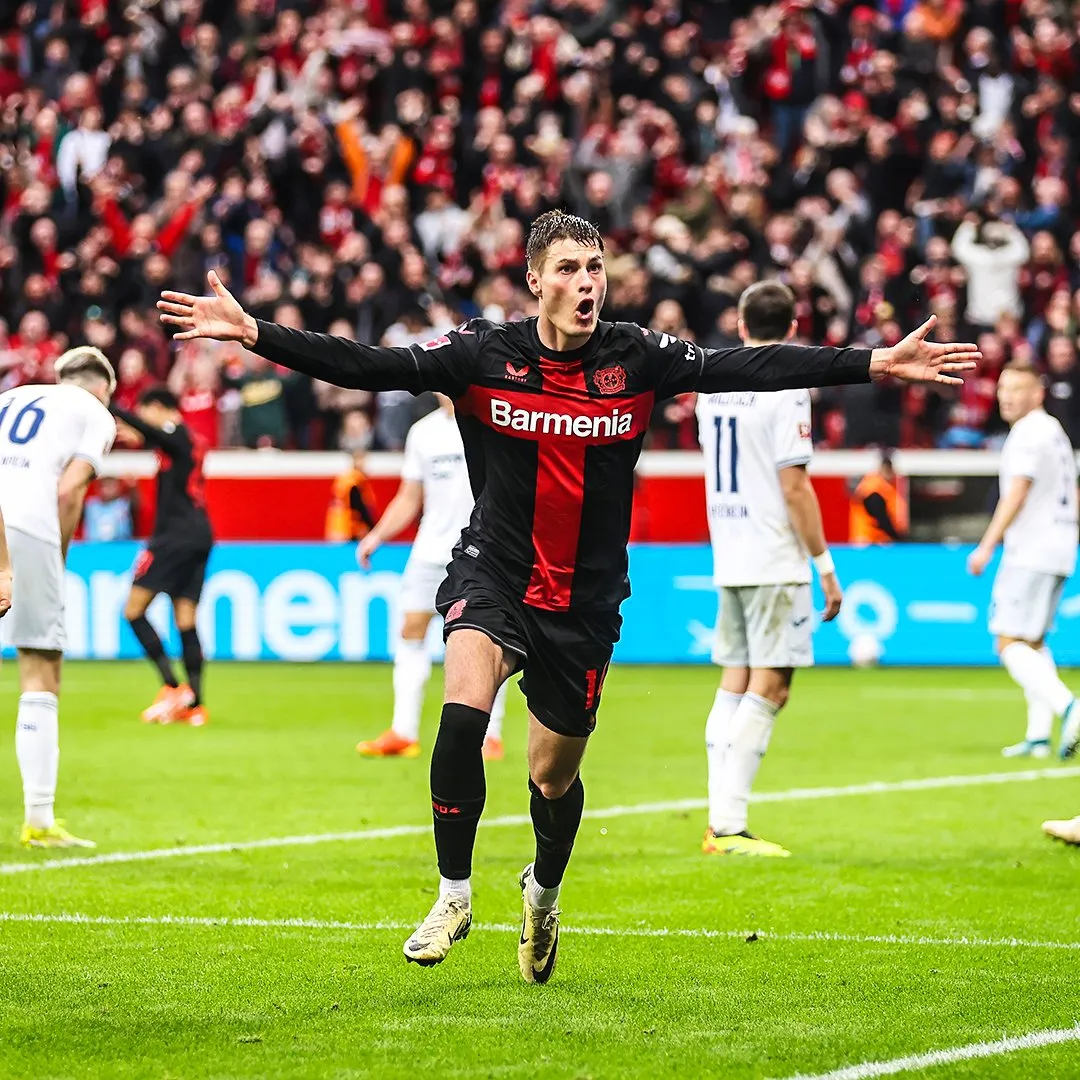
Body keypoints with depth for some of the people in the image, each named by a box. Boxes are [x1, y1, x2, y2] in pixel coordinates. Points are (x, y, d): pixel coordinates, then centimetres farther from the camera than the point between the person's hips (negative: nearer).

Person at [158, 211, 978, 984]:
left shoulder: (638, 359, -7)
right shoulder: (483, 354, -9)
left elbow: (752, 368, -11)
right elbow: (367, 366, -13)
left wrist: (877, 364, -18)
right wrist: (253, 333, -23)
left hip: (587, 598, 2)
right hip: (494, 574, -1)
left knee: (556, 776, 12)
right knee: (462, 714, -28)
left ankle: (543, 894, 46)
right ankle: (455, 896, -10)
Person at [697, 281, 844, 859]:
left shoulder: (714, 384, 10)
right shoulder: (784, 388, -12)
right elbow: (794, 485, -15)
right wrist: (825, 565, -11)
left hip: (728, 560, 7)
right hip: (775, 561, -7)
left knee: (735, 684, 11)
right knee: (769, 688, -5)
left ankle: (720, 822, 9)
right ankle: (730, 825, -11)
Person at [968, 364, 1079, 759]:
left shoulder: (1028, 433, -12)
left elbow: (1017, 493, -19)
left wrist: (986, 547, -19)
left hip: (1031, 553, -10)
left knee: (1011, 644, -12)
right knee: (1034, 643, 16)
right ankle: (1039, 735, 12)